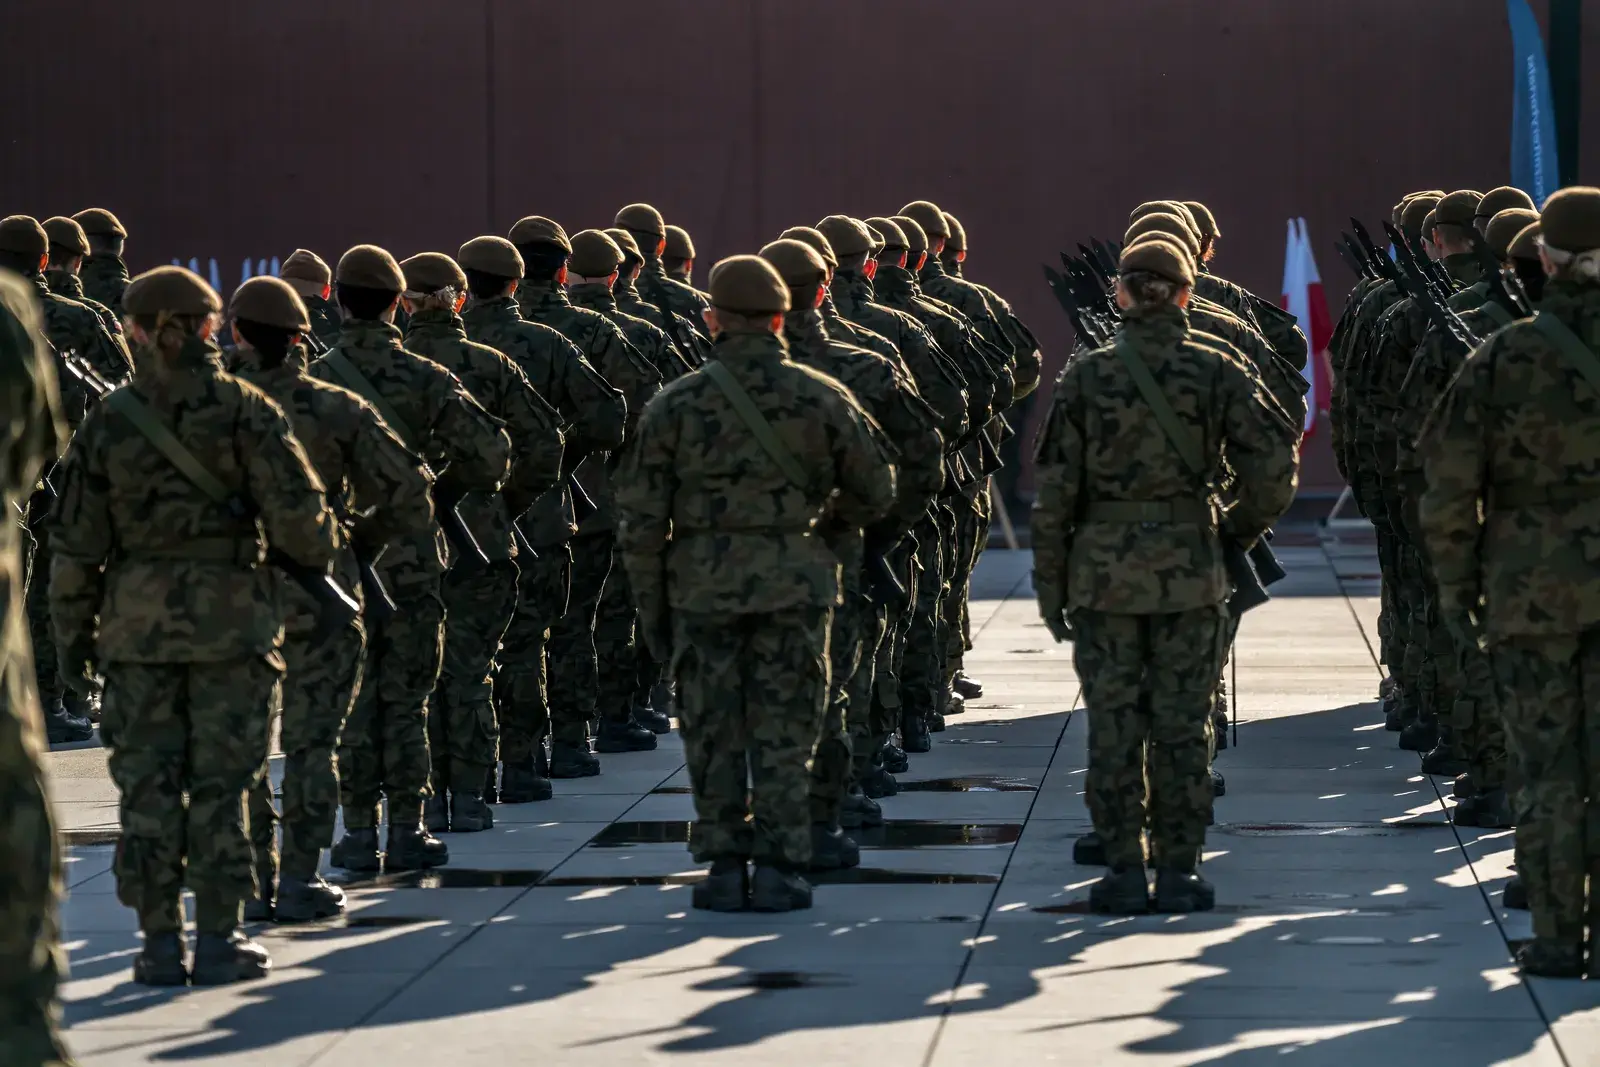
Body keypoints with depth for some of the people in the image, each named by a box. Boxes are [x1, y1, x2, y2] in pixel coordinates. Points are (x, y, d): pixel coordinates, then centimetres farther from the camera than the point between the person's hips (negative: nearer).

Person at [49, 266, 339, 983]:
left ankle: (160, 942, 7)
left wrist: (72, 634, 10)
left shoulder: (108, 421, 0)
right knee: (221, 782, 4)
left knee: (147, 786, 6)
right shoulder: (245, 412, -5)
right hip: (231, 620, -1)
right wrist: (318, 556, 11)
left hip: (137, 624, 1)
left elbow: (75, 542, 2)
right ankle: (217, 940, 5)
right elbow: (297, 515, -10)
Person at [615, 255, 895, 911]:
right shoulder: (822, 398, -1)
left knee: (713, 733, 9)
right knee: (783, 733, 6)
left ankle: (724, 869, 8)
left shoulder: (676, 404, -2)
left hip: (703, 585, 0)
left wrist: (651, 607, 8)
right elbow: (875, 497, 6)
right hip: (794, 584, 0)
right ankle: (777, 870, 4)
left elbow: (640, 519, -1)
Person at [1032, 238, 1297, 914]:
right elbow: (1273, 476, -7)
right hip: (1189, 570, 0)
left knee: (1112, 726, 6)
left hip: (1103, 570, 0)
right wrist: (1238, 529, 12)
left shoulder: (1085, 378, -4)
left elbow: (1054, 492, -3)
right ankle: (1179, 871, 8)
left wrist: (1050, 585, 5)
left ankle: (1123, 870, 8)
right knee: (1182, 726, 6)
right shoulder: (1218, 375, -3)